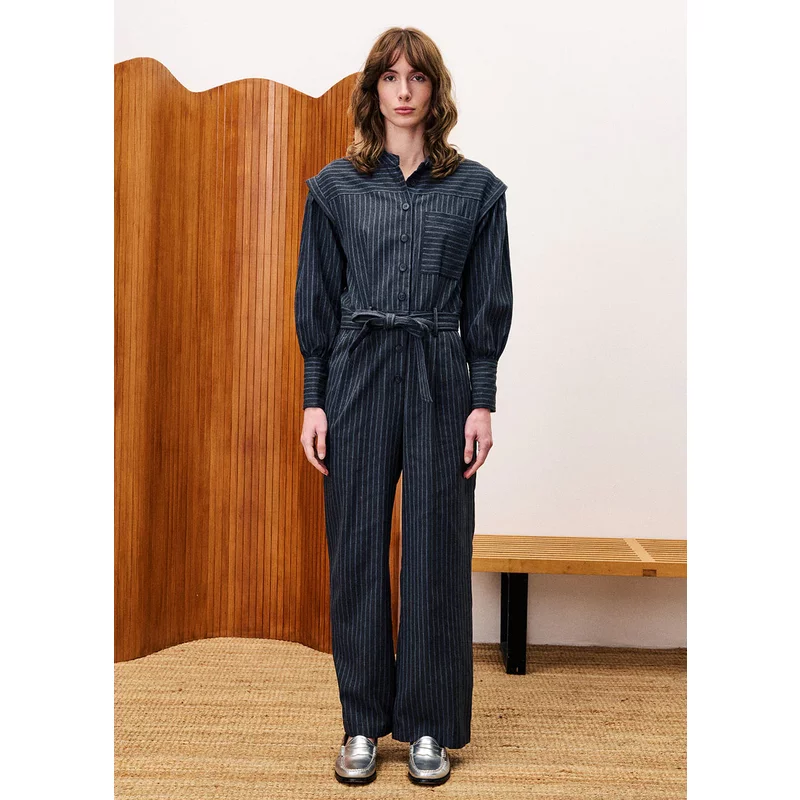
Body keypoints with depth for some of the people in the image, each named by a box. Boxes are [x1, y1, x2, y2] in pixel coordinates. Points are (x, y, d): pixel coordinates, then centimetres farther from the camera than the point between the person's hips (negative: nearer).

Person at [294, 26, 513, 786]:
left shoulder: (476, 187, 5)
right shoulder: (335, 185, 6)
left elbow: (488, 304, 4)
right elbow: (316, 301, 5)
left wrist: (482, 402, -2)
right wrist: (314, 400, -1)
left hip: (441, 379, 0)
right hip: (358, 375, 1)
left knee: (436, 551, 5)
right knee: (356, 550, 6)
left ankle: (428, 725, 22)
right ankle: (363, 723, 23)